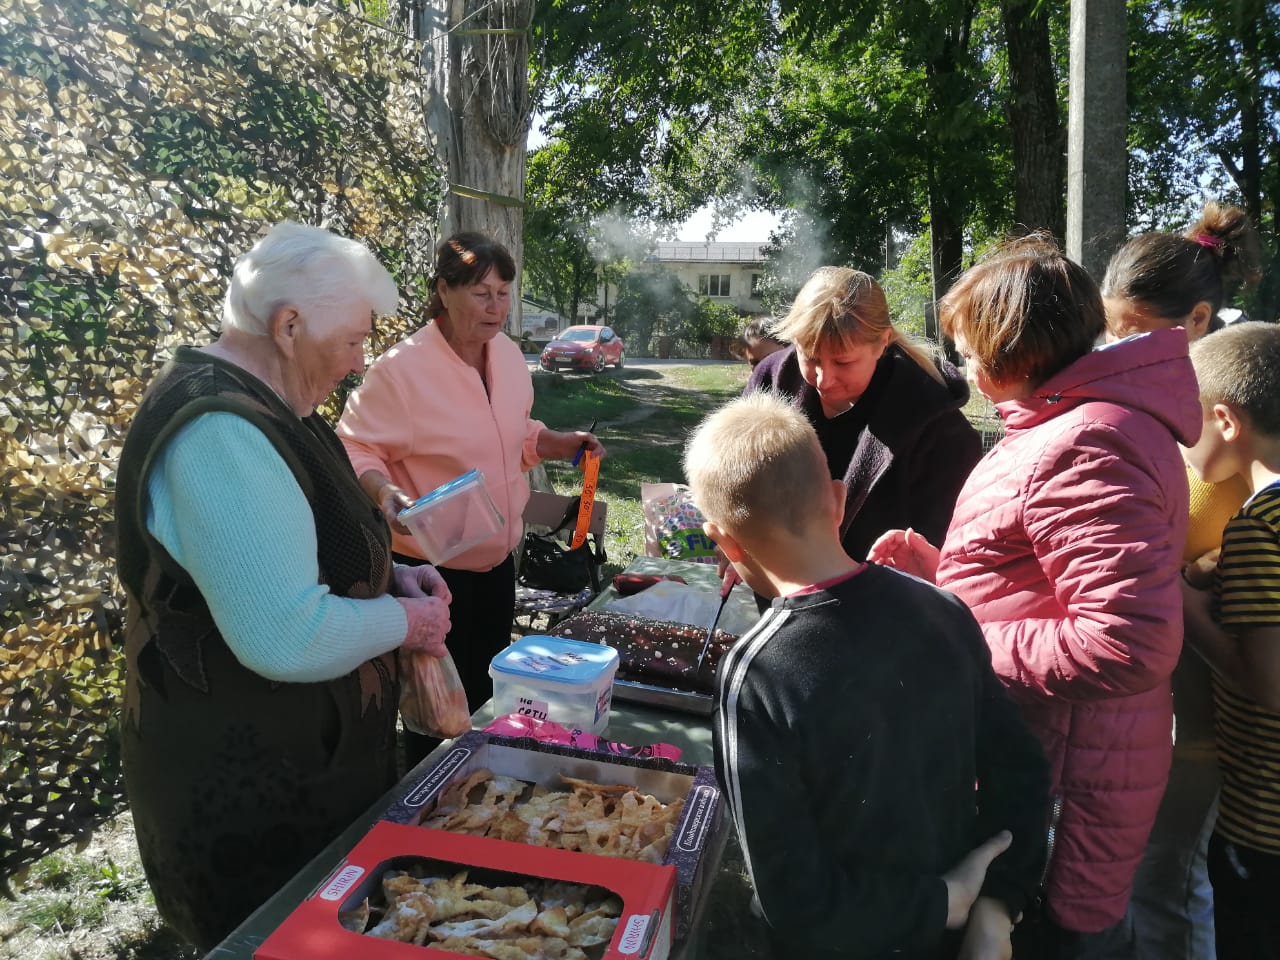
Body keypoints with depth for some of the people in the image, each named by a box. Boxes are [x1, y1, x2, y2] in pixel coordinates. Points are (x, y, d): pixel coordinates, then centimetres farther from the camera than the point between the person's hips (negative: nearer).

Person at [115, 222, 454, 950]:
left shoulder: (249, 406, 8)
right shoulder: (221, 434, -28)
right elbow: (289, 638, -34)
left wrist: (389, 577, 3)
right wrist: (403, 622, -16)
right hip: (246, 788, -10)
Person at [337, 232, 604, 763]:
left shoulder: (509, 356, 2)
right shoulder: (400, 369, -20)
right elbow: (355, 451, -15)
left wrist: (563, 443, 1)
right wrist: (383, 492, -34)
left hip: (498, 556, 7)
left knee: (486, 696, 23)